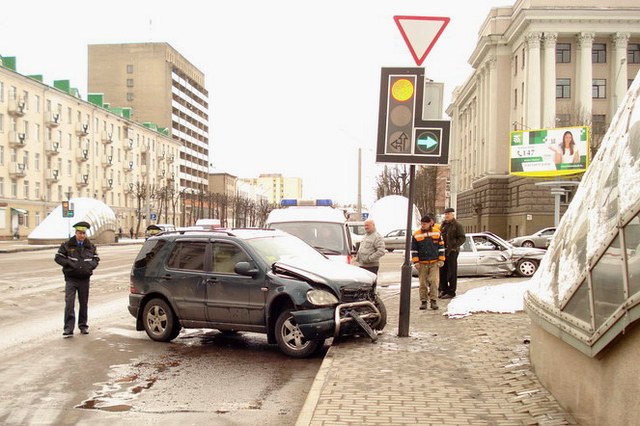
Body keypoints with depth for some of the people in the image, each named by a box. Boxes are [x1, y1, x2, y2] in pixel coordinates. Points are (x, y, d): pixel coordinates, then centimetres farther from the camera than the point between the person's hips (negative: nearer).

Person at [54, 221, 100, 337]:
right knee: (69, 303, -11)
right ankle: (68, 328, -10)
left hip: (84, 279, 3)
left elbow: (96, 259, 14)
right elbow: (58, 257, -1)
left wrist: (90, 265, -6)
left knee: (84, 303, 12)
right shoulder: (67, 245, -2)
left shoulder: (90, 246, 7)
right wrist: (70, 264, -14)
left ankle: (83, 325, 25)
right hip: (71, 278, -3)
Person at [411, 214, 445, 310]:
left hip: (434, 263, 0)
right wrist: (416, 261, -4)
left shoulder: (437, 233, 2)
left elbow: (441, 247, 8)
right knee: (423, 283, 3)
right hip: (422, 263, 0)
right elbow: (413, 250, 4)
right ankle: (423, 301, 13)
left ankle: (433, 300, 2)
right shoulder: (416, 235, 0)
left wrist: (441, 260, 3)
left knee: (434, 281, -9)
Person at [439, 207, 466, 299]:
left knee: (451, 272, -4)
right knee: (442, 271, 9)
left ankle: (451, 292, 1)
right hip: (442, 250, 7)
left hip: (452, 251, -7)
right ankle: (444, 290, 19)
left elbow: (462, 238, -9)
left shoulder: (457, 225, -4)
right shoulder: (443, 225, 16)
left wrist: (453, 247, -17)